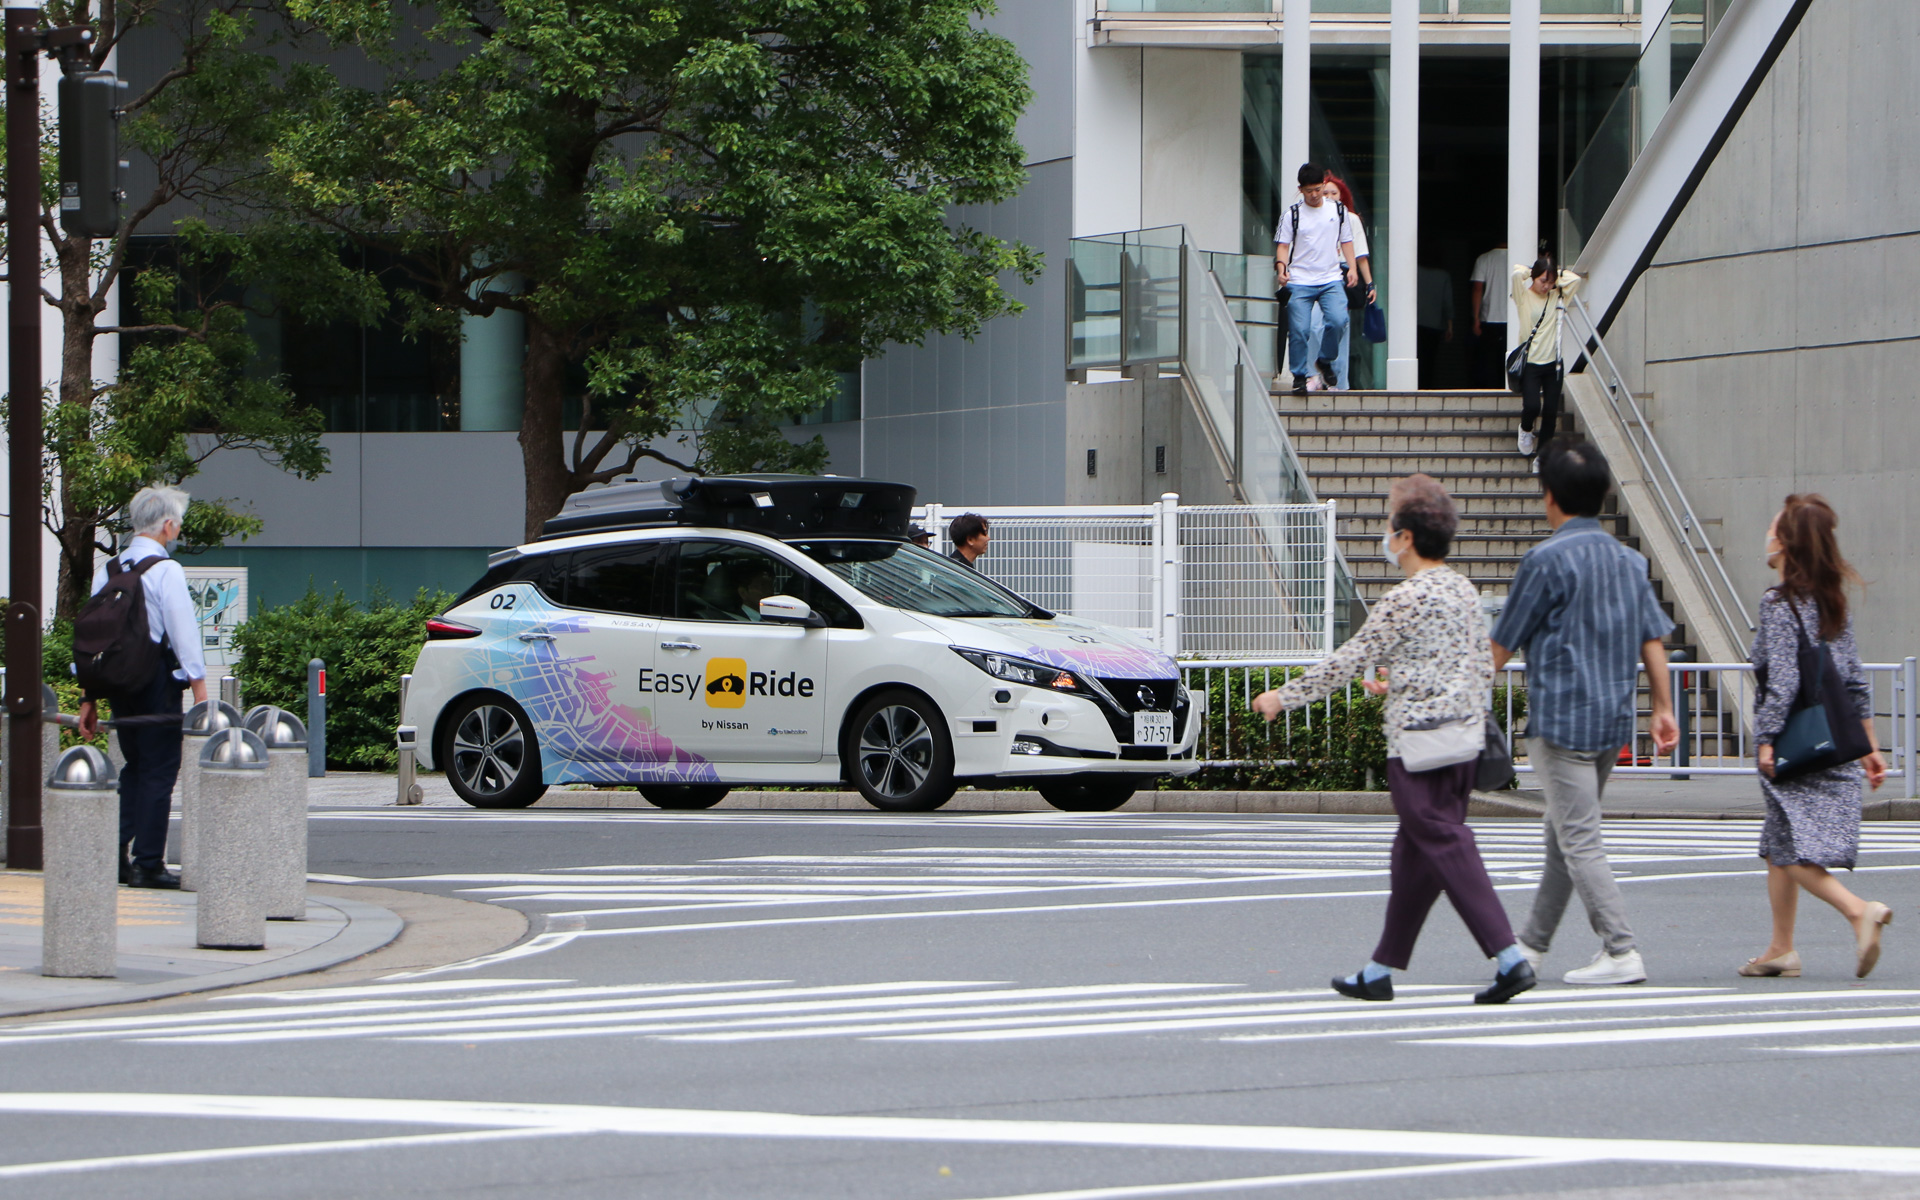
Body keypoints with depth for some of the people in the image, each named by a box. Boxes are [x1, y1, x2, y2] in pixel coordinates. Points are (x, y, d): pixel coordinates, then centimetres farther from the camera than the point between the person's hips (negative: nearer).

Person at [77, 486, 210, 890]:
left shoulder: (107, 571, 10)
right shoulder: (166, 571, -10)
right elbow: (184, 632, -13)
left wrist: (89, 698, 15)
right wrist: (200, 691, -10)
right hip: (159, 681, -6)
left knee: (134, 767, 18)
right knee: (159, 771, 0)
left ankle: (115, 856, 12)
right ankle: (148, 864, -1)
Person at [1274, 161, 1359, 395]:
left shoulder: (1339, 211, 10)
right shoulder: (1292, 214, 4)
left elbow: (1346, 241, 16)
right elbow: (1283, 245, 3)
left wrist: (1352, 268, 4)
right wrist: (1282, 267, -14)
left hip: (1331, 280, 1)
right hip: (1300, 282, -1)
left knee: (1338, 320, -20)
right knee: (1298, 329, -9)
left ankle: (1324, 362, 4)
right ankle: (1299, 376, 6)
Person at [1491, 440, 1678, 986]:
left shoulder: (1546, 560, -11)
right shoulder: (1628, 561, 10)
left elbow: (1502, 645, -5)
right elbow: (1653, 640, 9)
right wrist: (1663, 710, 13)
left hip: (1561, 720, -8)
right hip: (1614, 718, 8)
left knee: (1580, 841, -6)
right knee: (1563, 835, 18)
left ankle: (1622, 952, -13)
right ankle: (1532, 945, 28)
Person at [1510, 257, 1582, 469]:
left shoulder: (1556, 297, 8)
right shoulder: (1524, 296, -2)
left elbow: (1575, 279, -2)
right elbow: (1517, 272, -17)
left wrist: (1555, 277, 4)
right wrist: (1532, 272, 2)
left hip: (1553, 363, 3)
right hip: (1530, 362, -3)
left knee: (1551, 412, -1)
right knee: (1532, 406, -18)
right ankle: (1526, 429, 17)